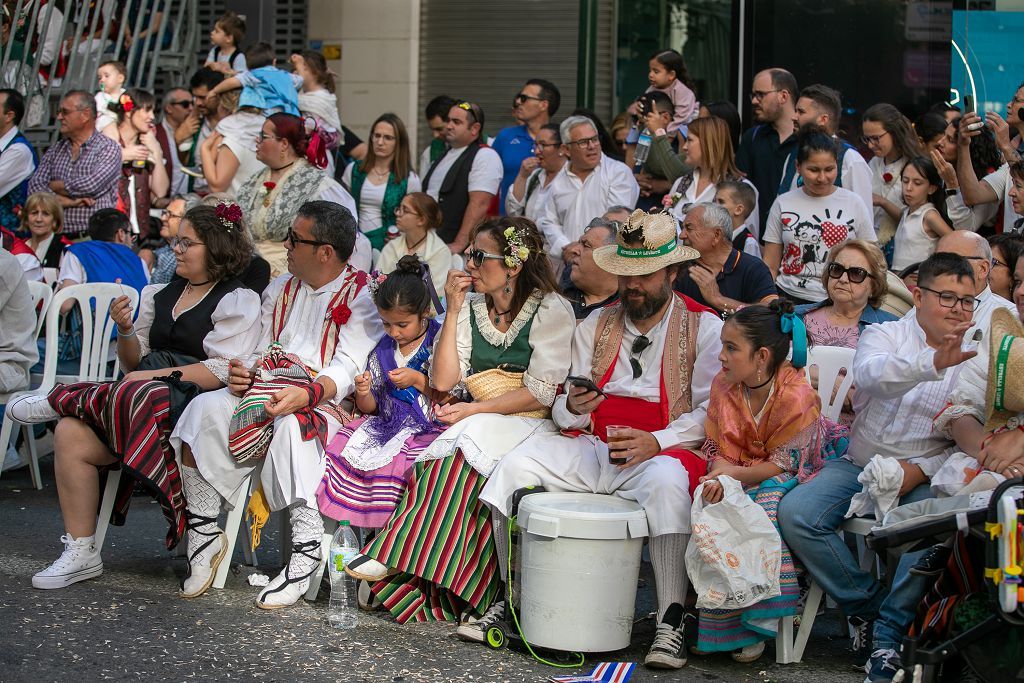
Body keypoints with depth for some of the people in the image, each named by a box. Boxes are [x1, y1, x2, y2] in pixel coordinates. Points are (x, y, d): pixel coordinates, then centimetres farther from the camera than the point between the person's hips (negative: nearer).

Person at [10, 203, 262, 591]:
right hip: (142, 399, 6)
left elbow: (222, 371, -12)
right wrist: (126, 331, -2)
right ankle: (80, 554, -15)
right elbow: (134, 363, 19)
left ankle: (58, 402, -6)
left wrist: (153, 376, -14)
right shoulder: (160, 296, 21)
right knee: (70, 435, -18)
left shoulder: (236, 302, 1)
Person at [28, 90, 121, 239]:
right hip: (59, 237, 4)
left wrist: (54, 186, 3)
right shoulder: (55, 150, 18)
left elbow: (90, 186, -12)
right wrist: (66, 201, -9)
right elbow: (35, 185, 6)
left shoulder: (109, 148, 1)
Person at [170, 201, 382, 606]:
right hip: (268, 393, 6)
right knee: (206, 409, -22)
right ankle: (203, 535, -18)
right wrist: (243, 374, -5)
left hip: (327, 403, -6)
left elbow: (349, 368, -14)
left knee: (290, 425, -39)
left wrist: (304, 395, -32)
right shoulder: (281, 289, 21)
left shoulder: (362, 295, -2)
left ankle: (307, 549, -37)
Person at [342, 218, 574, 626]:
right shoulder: (471, 307, 13)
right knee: (457, 463, -30)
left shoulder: (551, 310, -3)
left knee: (464, 447, -34)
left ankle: (397, 554, -35)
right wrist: (453, 312, -1)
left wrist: (472, 410, -16)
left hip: (529, 425, -5)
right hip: (476, 428, 5)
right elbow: (443, 382, 3)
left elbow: (540, 392, -11)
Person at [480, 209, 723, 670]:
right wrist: (573, 406, -13)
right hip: (592, 449, 4)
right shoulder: (595, 326, 18)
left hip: (664, 449, -4)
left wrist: (657, 442, -21)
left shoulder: (704, 329, 4)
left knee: (667, 481, -39)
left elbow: (710, 413, -5)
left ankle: (671, 623, -32)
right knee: (516, 463, -19)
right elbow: (563, 414, 13)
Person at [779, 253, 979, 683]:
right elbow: (871, 373, -25)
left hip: (925, 475, -1)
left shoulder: (975, 357, 5)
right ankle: (865, 604, -7)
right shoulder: (886, 335, 1)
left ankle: (888, 636, -21)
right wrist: (932, 363, -43)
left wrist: (921, 468, -14)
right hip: (861, 464, 1)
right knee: (795, 514, -22)